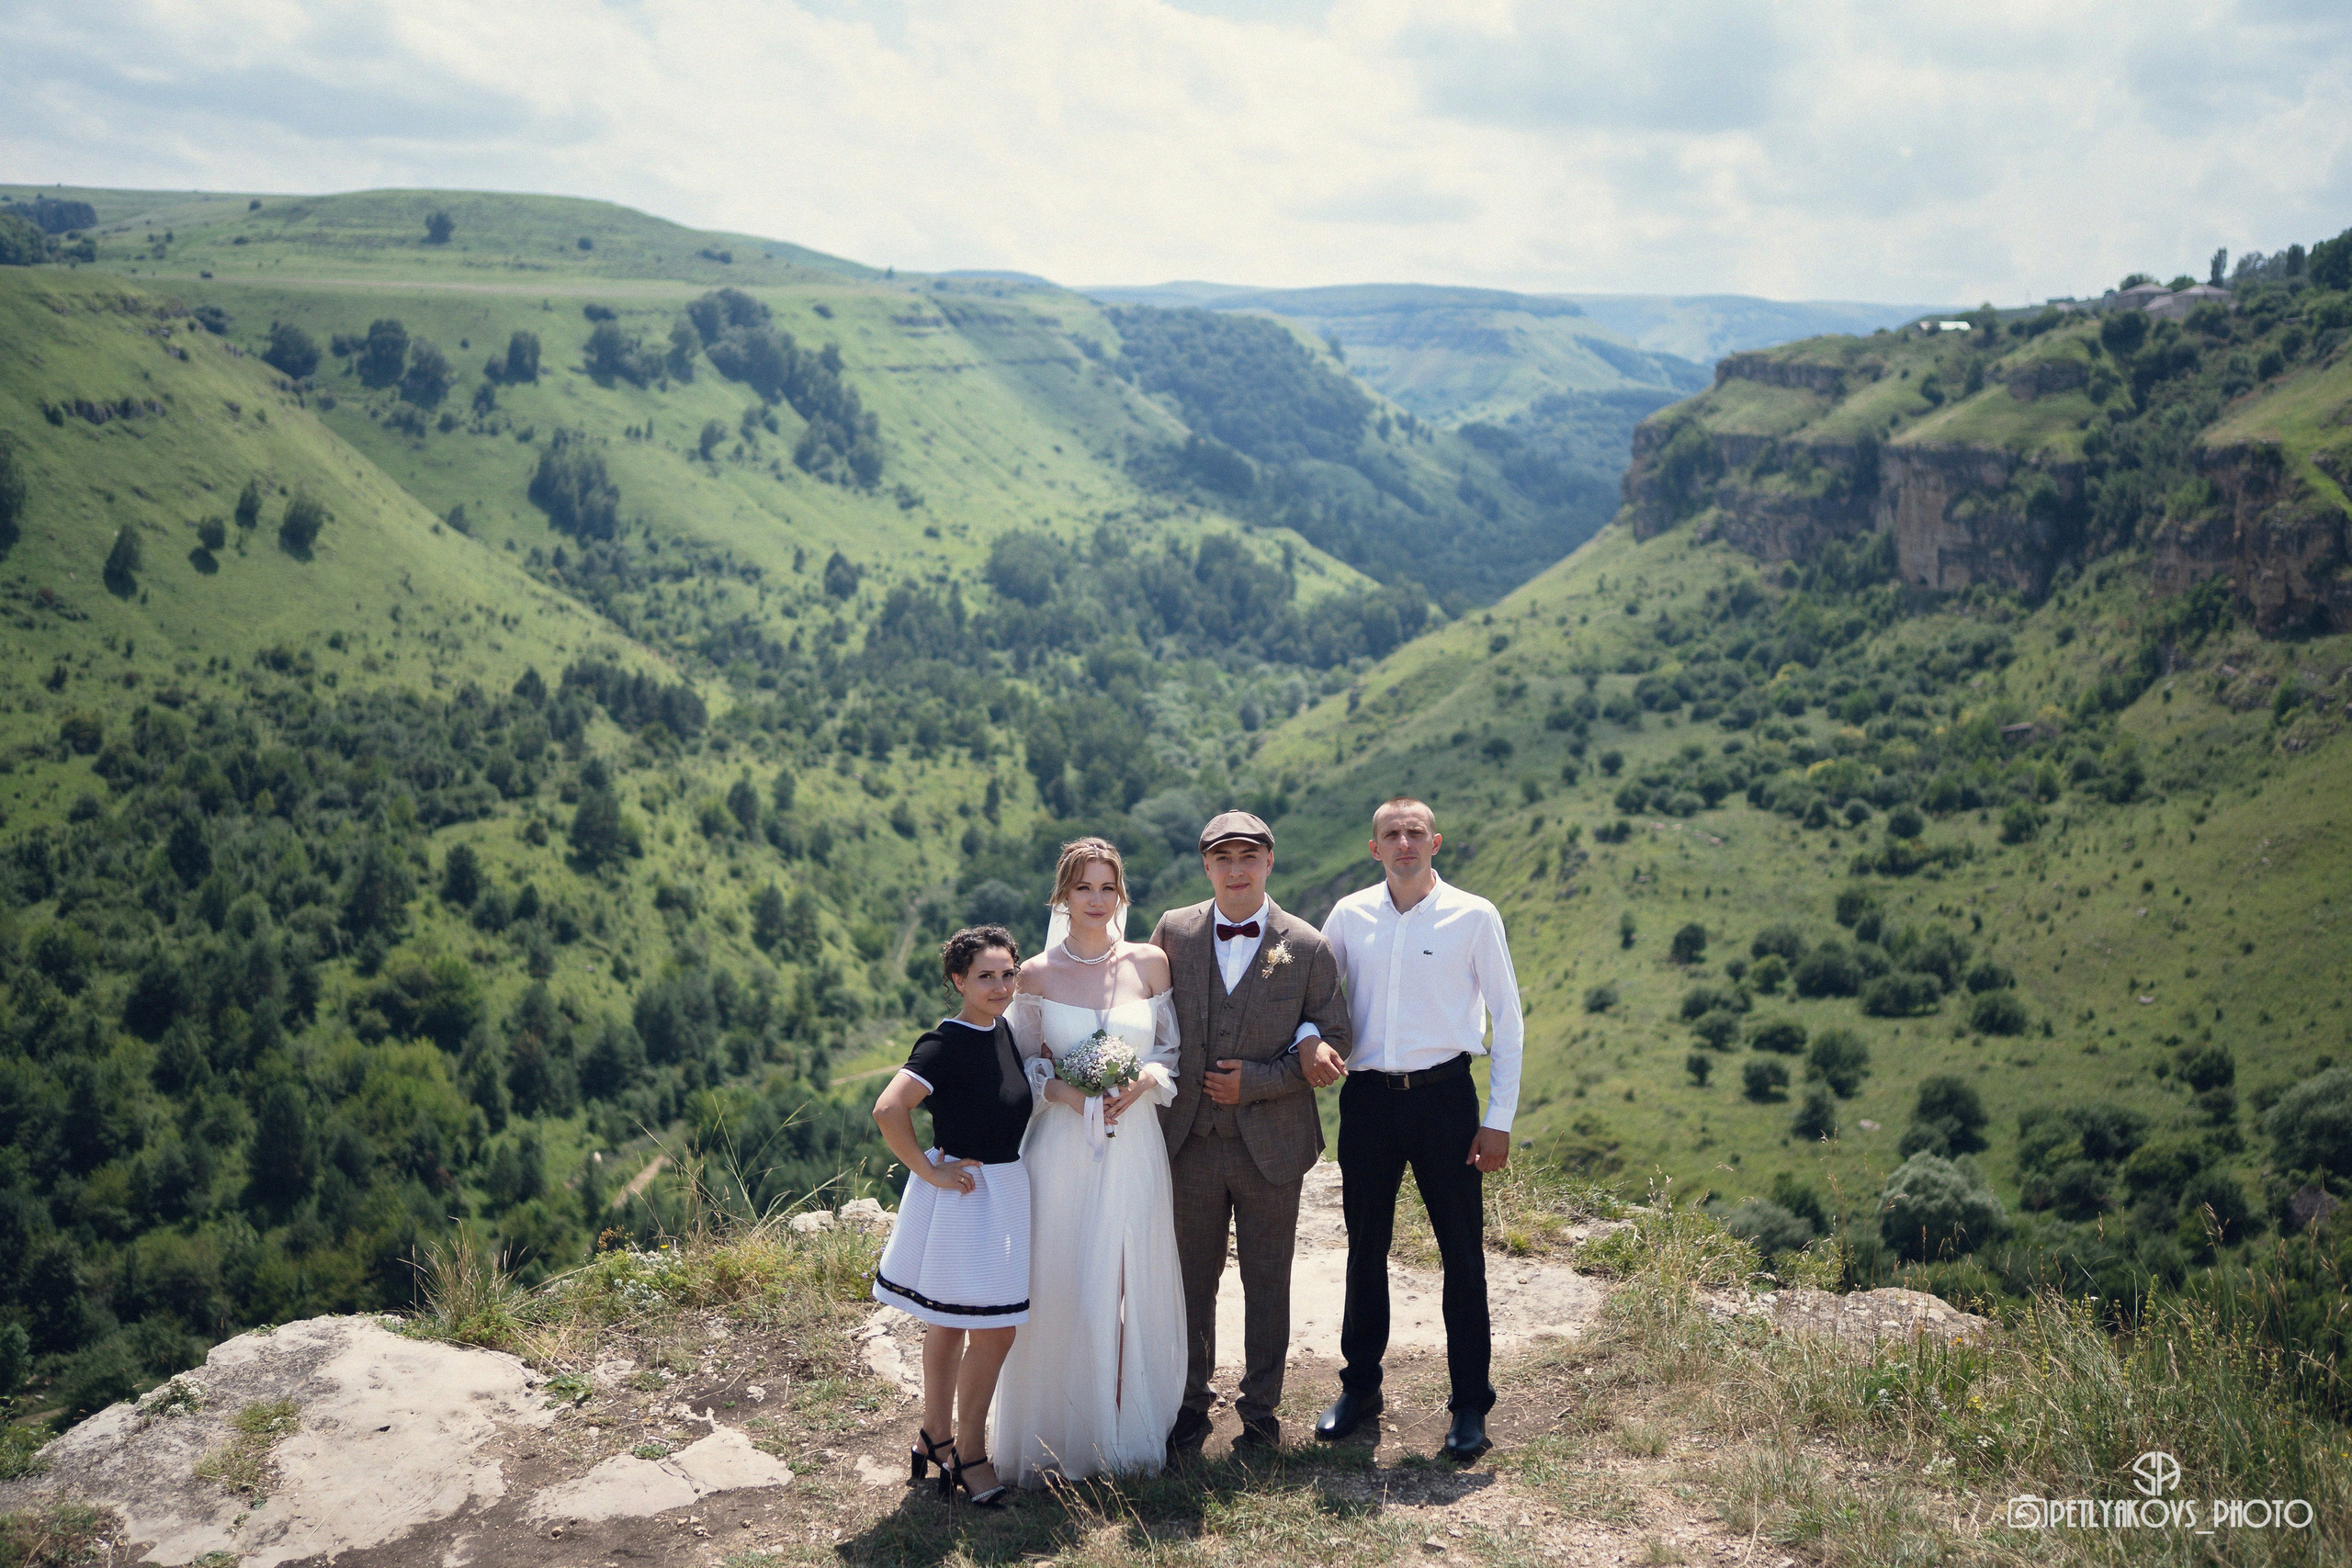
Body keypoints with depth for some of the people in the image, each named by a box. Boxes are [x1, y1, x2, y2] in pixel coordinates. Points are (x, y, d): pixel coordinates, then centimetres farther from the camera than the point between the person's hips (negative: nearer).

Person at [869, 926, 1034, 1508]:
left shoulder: (1003, 1032, 4)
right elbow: (888, 1111, -30)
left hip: (1003, 1191, 8)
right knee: (994, 1329, -1)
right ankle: (967, 1452, 15)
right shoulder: (946, 1043, -21)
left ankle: (935, 1436, 31)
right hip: (965, 1194, -8)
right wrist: (929, 1170, -21)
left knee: (949, 1323, 18)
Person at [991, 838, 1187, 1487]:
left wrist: (1146, 1079, -11)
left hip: (1135, 1145, 1)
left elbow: (1173, 1048, 9)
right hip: (1063, 1147, -1)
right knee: (1058, 1290, 1)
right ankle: (1058, 1438, 16)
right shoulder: (1037, 974, -1)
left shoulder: (1150, 963, 2)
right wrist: (1062, 1091, -11)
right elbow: (1020, 1062, 6)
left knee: (1133, 1287, 7)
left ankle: (1128, 1428, 24)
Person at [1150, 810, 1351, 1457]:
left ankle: (1260, 1411, 28)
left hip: (1270, 1145, -1)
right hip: (1191, 1140, 1)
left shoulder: (1308, 948, -6)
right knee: (1194, 1278, 14)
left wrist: (1256, 1081, -15)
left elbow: (1332, 1047, -1)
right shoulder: (1174, 932, -2)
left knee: (1266, 1284, 11)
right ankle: (1192, 1404, 31)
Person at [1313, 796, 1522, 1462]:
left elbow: (1507, 1019, 0)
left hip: (1444, 1095, -2)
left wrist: (1499, 1118, -4)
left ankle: (1470, 1402, 17)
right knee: (1365, 1247, 12)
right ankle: (1359, 1387, 27)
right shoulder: (1349, 916, 3)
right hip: (1368, 1098, 3)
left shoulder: (1474, 917, -3)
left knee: (1463, 1251, 3)